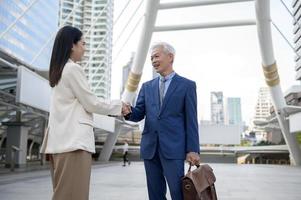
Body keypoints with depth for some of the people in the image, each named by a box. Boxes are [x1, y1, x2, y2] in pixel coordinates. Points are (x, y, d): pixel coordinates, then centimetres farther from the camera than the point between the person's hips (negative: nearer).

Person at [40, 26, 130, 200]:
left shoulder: (59, 70, 20)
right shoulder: (73, 69, -8)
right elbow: (91, 104, -8)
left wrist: (115, 108, 23)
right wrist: (119, 106, 6)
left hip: (62, 139, 9)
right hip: (74, 140, -9)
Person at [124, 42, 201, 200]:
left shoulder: (187, 85, 3)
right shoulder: (147, 86, 15)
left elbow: (191, 120, -1)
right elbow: (139, 114, 9)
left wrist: (193, 150, -7)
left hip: (173, 148, -4)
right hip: (150, 148, 5)